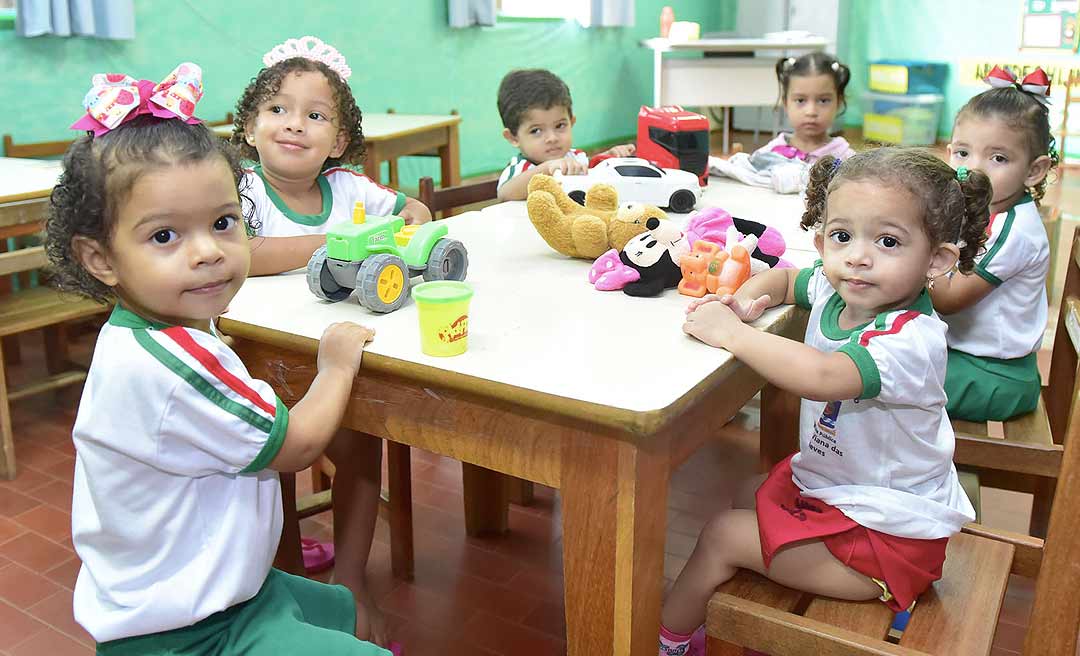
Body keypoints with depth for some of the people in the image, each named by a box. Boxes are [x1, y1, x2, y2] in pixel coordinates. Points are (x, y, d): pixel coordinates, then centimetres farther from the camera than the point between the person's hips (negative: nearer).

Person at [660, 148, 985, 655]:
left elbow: (823, 377, -48)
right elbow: (786, 278, 15)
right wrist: (747, 298, -8)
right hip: (825, 483, 9)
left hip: (887, 536, -9)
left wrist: (731, 333, -37)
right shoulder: (834, 290, -6)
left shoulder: (911, 340, -31)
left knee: (722, 536, -6)